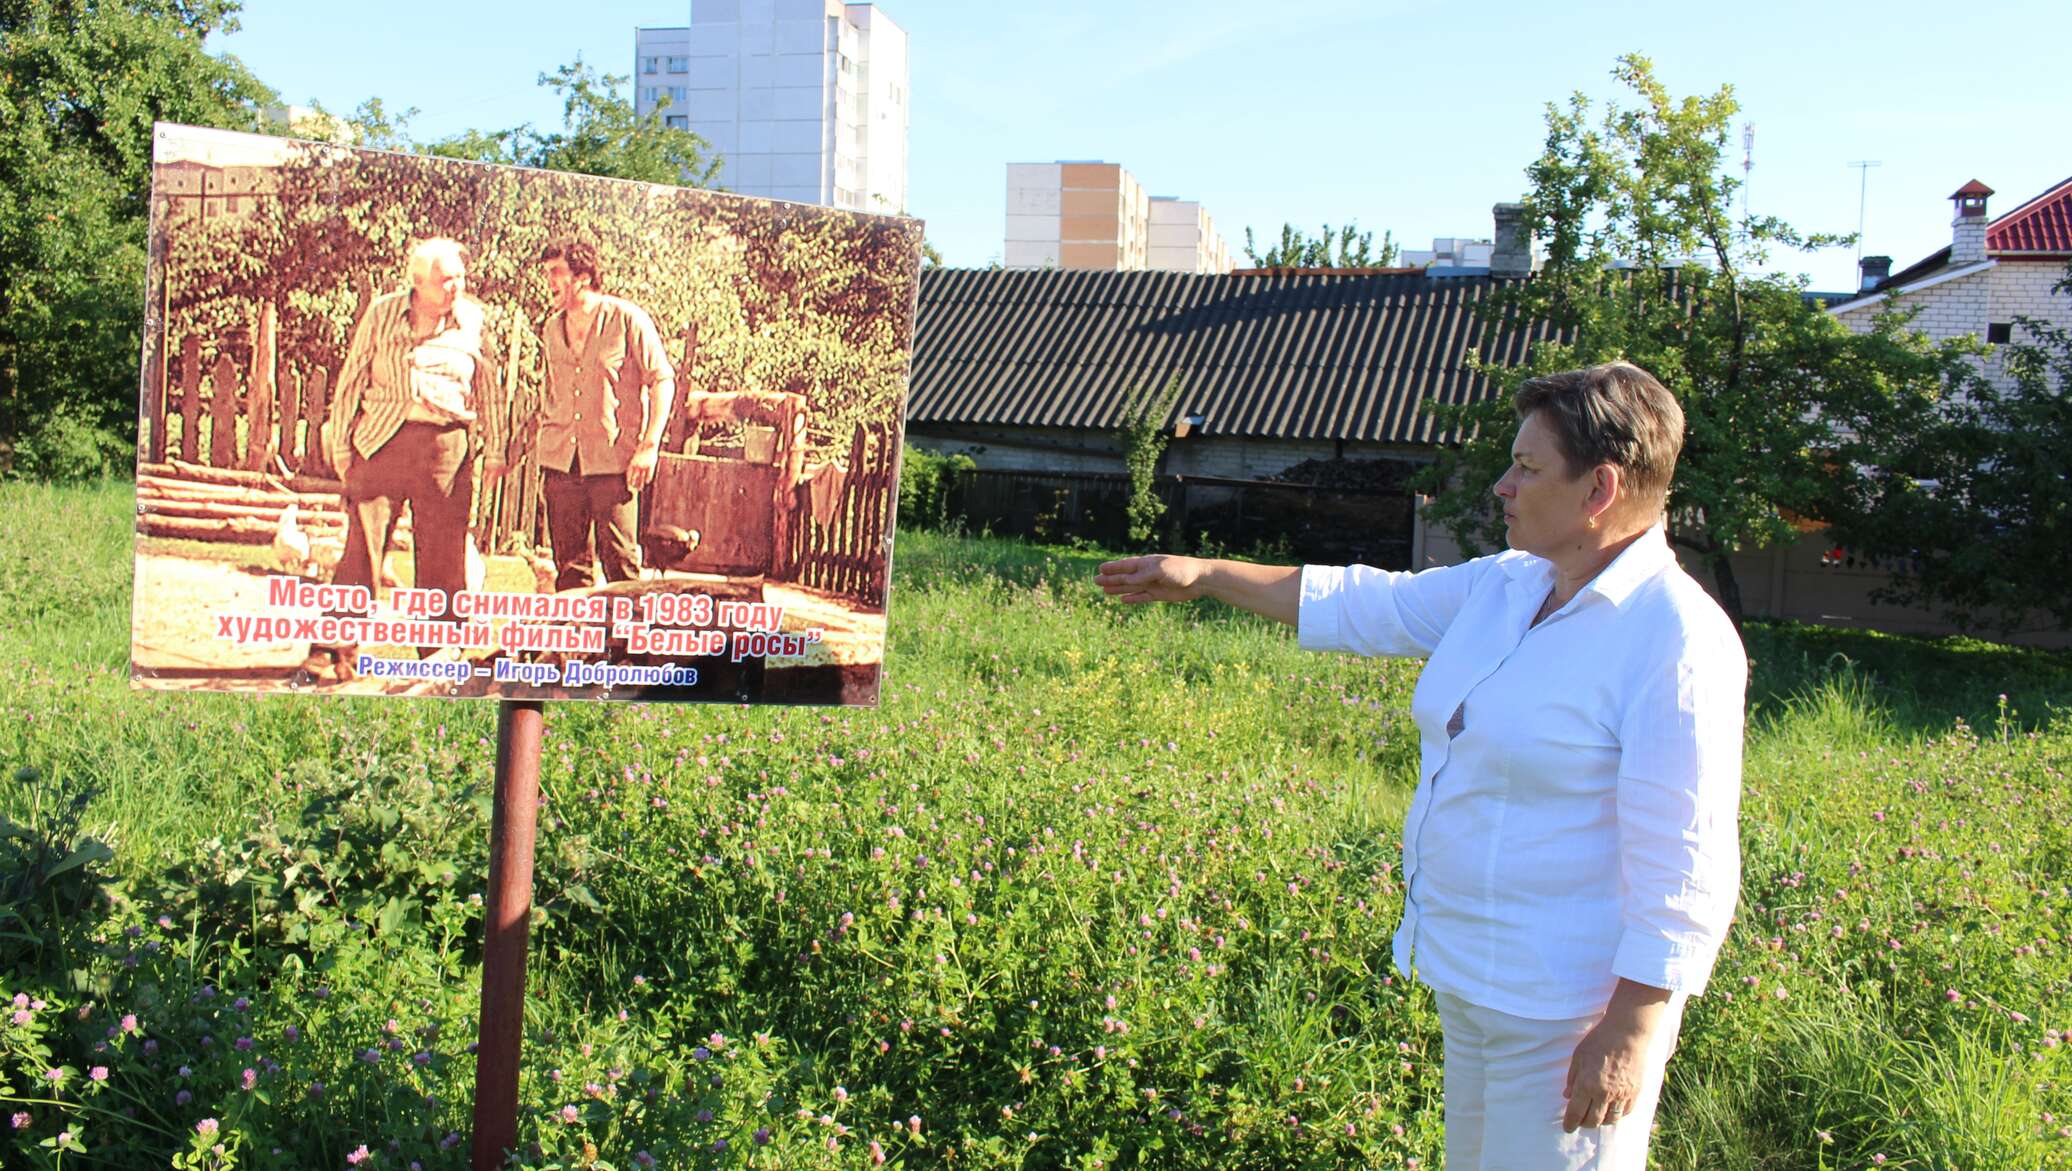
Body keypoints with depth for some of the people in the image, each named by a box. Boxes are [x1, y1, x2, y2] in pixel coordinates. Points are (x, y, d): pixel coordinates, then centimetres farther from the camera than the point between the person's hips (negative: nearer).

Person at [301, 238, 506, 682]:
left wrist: (494, 449, 13)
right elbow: (352, 378, 9)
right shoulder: (382, 313, 4)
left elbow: (489, 388, 15)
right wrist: (340, 443, 6)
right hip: (384, 440, -1)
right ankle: (330, 650, 0)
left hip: (448, 446, 1)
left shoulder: (473, 319, 7)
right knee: (363, 547, -5)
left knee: (443, 554, 3)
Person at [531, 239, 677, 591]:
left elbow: (663, 380, -3)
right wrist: (545, 440, 16)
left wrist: (649, 446, -11)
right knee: (568, 562, 7)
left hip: (613, 460, -5)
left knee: (620, 559, -3)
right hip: (560, 462, 5)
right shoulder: (552, 329, 15)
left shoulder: (627, 319, -3)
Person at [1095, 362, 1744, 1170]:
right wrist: (1206, 577, 17)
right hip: (1471, 974, 8)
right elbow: (1368, 604, 15)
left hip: (1568, 1007, -8)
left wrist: (1630, 1031, -21)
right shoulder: (1505, 586, 5)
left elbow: (1684, 869, -21)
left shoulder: (1676, 646, -20)